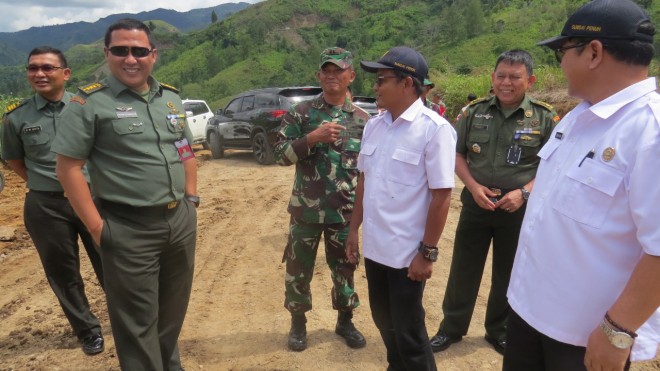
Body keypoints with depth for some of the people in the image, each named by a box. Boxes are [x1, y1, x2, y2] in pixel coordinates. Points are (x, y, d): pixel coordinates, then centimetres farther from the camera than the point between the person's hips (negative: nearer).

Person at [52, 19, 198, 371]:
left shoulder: (171, 98, 10)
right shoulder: (89, 103, -9)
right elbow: (68, 167, -10)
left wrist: (191, 199, 8)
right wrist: (96, 226, -14)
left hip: (180, 221, 6)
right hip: (129, 230, -6)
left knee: (173, 309, 21)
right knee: (137, 322, 6)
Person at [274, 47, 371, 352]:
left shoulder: (363, 120, 2)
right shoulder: (300, 113, -2)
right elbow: (281, 154, -8)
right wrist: (312, 138, -22)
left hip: (345, 212, 1)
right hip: (305, 210, -1)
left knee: (344, 269, 15)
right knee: (298, 269, 11)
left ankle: (345, 321, 36)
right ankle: (298, 323, 32)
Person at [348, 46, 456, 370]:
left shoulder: (434, 129, -16)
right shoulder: (374, 126, 4)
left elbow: (441, 196, -16)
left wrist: (427, 252, -14)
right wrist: (354, 229, 12)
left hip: (407, 253, -6)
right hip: (374, 247, 7)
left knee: (408, 332, 9)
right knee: (384, 322, 22)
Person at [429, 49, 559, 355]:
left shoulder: (544, 118, -5)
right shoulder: (474, 112, 0)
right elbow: (457, 154, 5)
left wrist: (524, 192, -15)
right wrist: (473, 186, -9)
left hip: (519, 209, -1)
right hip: (476, 203, 1)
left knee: (508, 275, 14)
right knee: (463, 269, 9)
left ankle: (500, 331, 34)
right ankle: (451, 327, 26)